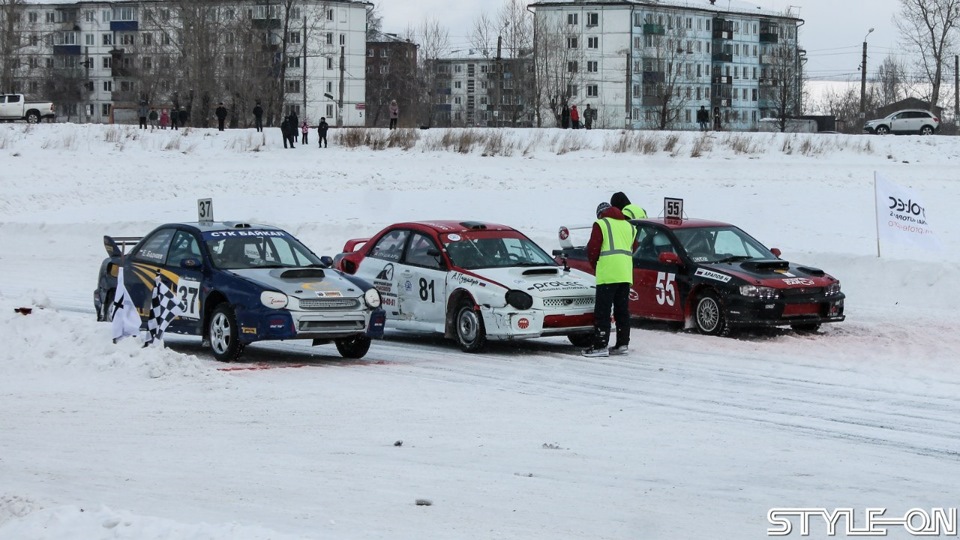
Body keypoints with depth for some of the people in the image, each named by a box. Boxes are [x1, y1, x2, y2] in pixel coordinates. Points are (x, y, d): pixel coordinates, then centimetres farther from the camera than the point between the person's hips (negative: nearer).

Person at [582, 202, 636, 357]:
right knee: (622, 310, 12)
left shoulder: (601, 224, 0)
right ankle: (623, 344, 12)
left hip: (607, 275, -6)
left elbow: (592, 249, -6)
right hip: (625, 274, 6)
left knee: (602, 311, -6)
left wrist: (595, 266, 11)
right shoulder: (628, 226, 20)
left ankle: (600, 346, -10)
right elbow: (633, 249, 19)